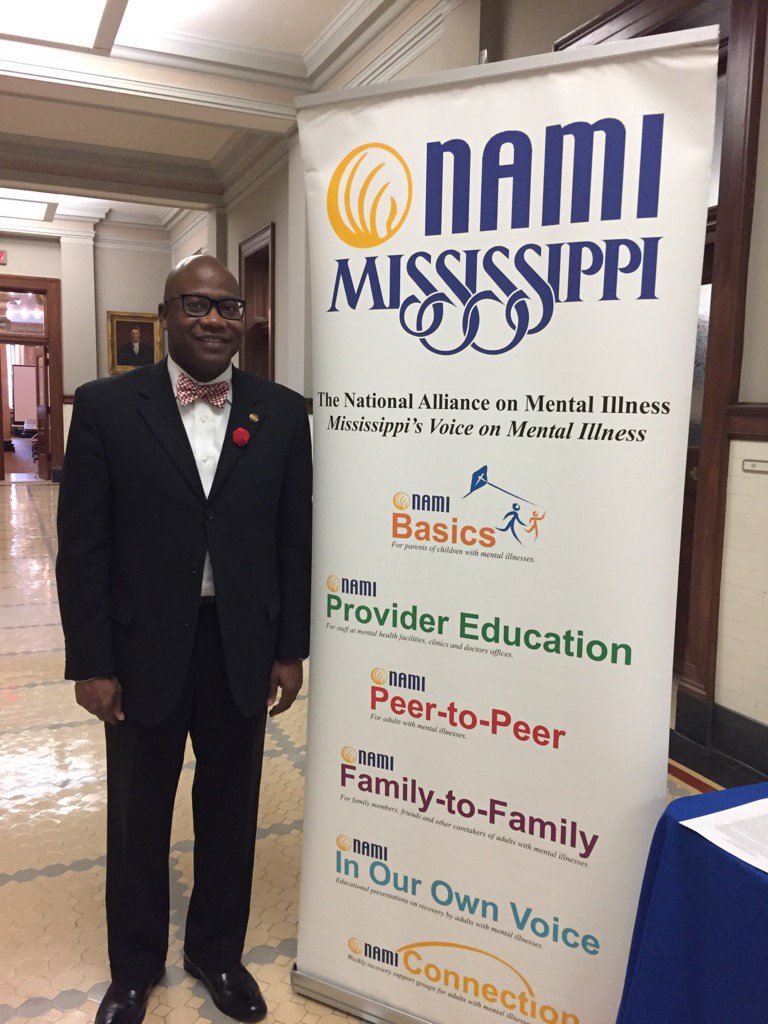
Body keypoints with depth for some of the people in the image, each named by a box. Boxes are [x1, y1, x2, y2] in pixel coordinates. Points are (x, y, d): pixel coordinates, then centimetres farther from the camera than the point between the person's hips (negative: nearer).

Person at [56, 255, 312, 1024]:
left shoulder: (282, 412, -1)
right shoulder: (105, 407, -6)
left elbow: (295, 539, 2)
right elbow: (82, 545, -6)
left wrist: (290, 649, 1)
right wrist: (90, 661, -8)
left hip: (243, 649, 2)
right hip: (144, 650, -1)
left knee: (229, 809, 17)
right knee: (137, 818, 17)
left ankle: (216, 949, 44)